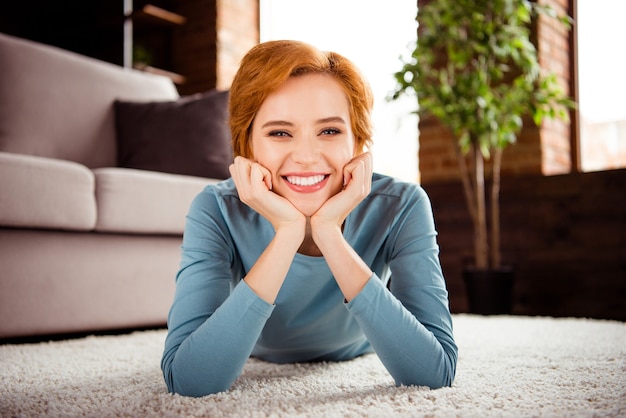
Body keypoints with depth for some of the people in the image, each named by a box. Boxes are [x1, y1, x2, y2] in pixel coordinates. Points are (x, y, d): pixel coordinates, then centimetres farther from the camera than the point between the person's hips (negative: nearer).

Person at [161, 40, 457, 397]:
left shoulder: (400, 207, -35)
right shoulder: (218, 211, -36)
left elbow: (436, 374, -44)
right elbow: (187, 381, -46)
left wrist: (330, 235, -50)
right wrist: (286, 234, -52)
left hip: (359, 361, 1)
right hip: (258, 366, 0)